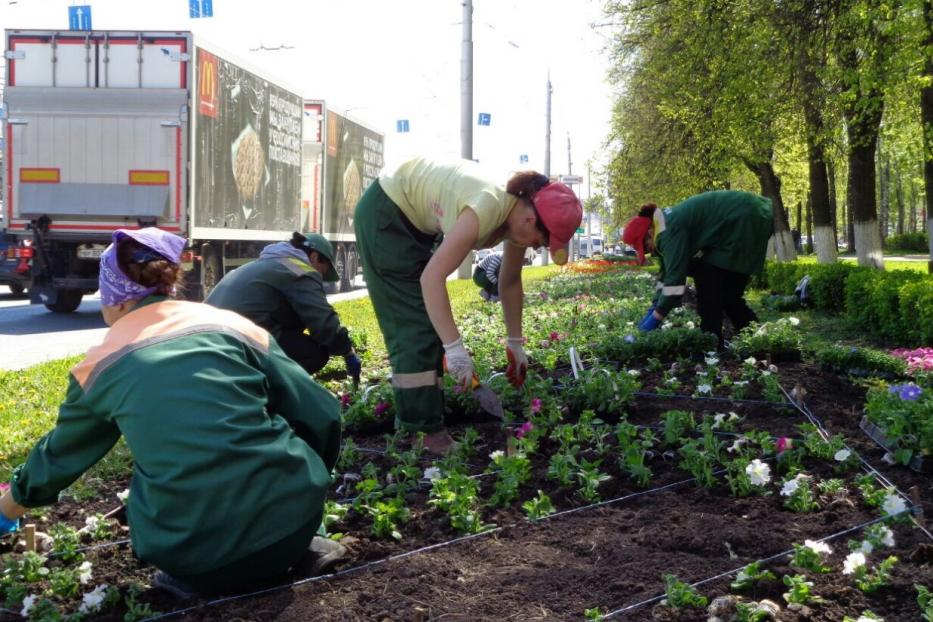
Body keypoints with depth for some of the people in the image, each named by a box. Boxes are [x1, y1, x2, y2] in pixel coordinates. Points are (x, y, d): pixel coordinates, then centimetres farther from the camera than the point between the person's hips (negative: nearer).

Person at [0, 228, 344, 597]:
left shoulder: (100, 366, 9)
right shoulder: (231, 325, 7)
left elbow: (59, 456, 27)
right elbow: (321, 415, 6)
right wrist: (309, 484, 27)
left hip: (193, 557, 0)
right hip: (289, 522, 0)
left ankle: (190, 576, 12)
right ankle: (295, 545, 22)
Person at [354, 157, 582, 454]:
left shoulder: (519, 215, -10)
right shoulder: (489, 208, -36)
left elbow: (510, 283, 5)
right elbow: (432, 277, -37)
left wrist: (515, 343, 8)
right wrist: (455, 347, -37)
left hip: (418, 222, 9)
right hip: (385, 214, -9)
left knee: (433, 320, 12)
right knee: (415, 324, -10)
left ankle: (410, 413, 23)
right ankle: (424, 430, -4)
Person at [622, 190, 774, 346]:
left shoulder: (669, 231, -23)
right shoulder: (666, 226, 8)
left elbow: (675, 276, -26)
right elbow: (667, 272, 13)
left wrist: (656, 317, -21)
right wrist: (653, 309, 9)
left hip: (744, 223, -10)